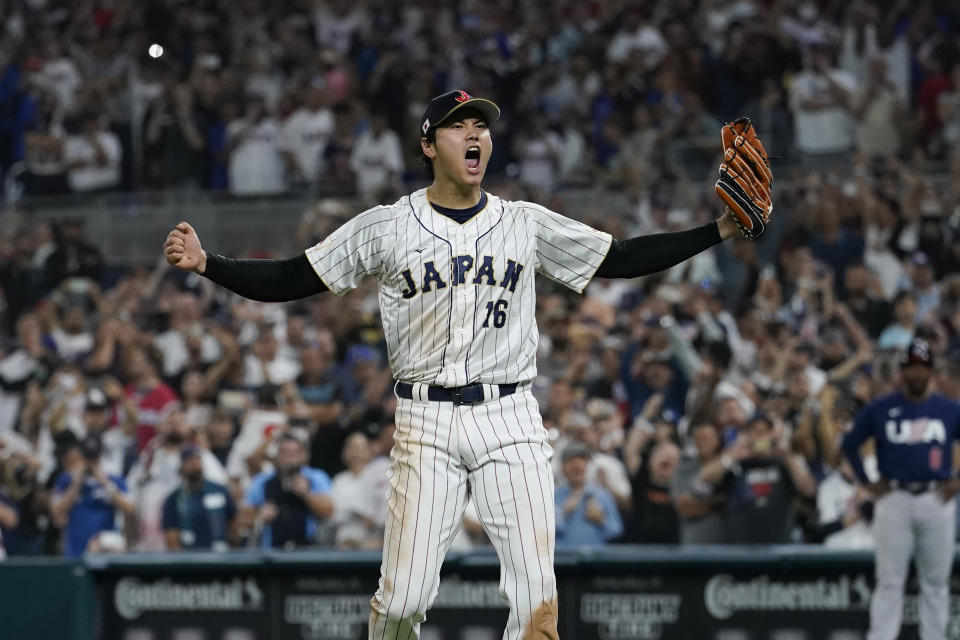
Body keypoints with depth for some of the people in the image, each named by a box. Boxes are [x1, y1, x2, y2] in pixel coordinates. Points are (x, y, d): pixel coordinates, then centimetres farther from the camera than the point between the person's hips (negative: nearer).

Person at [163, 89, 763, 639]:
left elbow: (622, 259, 13)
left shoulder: (527, 224, 10)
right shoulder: (386, 227, 5)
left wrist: (720, 230, 4)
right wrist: (205, 263, -8)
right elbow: (290, 279, 5)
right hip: (426, 422, -2)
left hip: (510, 418, 2)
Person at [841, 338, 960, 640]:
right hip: (894, 500, -1)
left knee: (936, 581, 6)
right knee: (889, 581, -3)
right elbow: (850, 443, 12)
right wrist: (866, 483, 5)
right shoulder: (880, 409, 3)